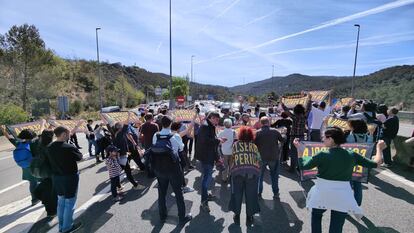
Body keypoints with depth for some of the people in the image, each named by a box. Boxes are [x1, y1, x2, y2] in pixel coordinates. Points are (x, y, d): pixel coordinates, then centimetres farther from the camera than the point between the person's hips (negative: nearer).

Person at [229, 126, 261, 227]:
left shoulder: (236, 144, 11)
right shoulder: (254, 146, 14)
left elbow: (232, 158, 12)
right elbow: (258, 160, 14)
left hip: (237, 171, -1)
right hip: (252, 172, 1)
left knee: (237, 194, 15)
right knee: (251, 195, 13)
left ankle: (237, 216, 27)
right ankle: (249, 218, 23)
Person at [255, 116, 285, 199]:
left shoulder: (257, 133, -7)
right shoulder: (275, 131, -4)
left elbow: (254, 145, -8)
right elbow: (283, 140, 5)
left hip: (261, 157, 0)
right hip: (274, 157, 1)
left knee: (260, 175, 16)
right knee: (274, 176, 17)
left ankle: (259, 192, 20)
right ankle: (276, 193, 22)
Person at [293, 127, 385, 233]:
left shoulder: (322, 155, -16)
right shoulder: (352, 155, -7)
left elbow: (303, 166, -10)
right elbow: (376, 164, 3)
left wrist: (298, 148, -2)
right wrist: (379, 148, 19)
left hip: (322, 194, -2)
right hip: (342, 196, 2)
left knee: (316, 216, 27)